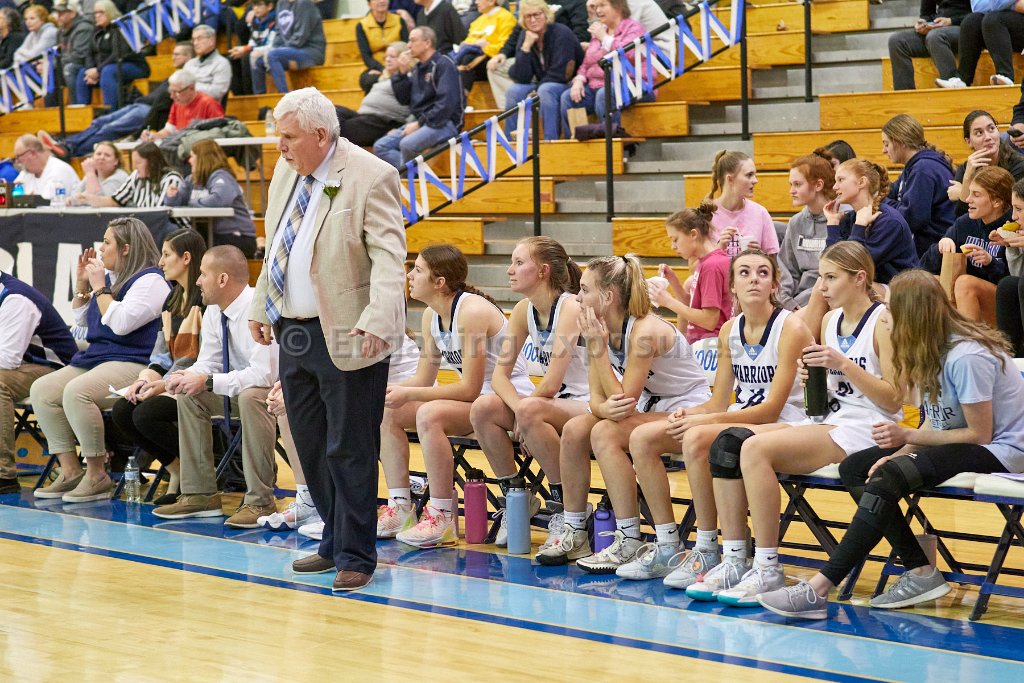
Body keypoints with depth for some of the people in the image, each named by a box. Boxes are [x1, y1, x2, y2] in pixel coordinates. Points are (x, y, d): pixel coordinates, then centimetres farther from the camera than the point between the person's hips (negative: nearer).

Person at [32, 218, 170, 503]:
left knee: (76, 392, -33)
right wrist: (82, 284, 14)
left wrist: (100, 287, -10)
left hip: (133, 364, -10)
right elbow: (81, 319, 28)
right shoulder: (109, 276, 20)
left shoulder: (150, 280, -8)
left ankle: (97, 476, -23)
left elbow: (120, 323, -21)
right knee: (41, 390, -5)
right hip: (95, 358, 10)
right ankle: (70, 471, -6)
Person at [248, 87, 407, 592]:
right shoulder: (286, 171, 10)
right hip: (293, 330, 8)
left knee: (349, 450, -2)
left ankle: (354, 557, 9)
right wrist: (261, 307, 18)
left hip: (346, 337, -8)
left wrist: (378, 320, -33)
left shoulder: (370, 178, -15)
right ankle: (334, 543, 29)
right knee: (310, 448, 16)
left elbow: (389, 256, -21)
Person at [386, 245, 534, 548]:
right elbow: (423, 379, 8)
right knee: (388, 412, -2)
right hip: (478, 399, 9)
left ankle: (442, 518, -24)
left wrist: (408, 394, -24)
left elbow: (470, 388, -25)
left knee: (430, 414, -32)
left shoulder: (472, 311, -22)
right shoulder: (431, 316, 4)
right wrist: (386, 389, -10)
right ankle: (401, 510, 1)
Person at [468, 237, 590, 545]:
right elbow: (500, 374, -1)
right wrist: (520, 408, -20)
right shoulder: (524, 310, 3)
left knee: (530, 410, -35)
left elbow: (551, 384, -25)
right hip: (556, 405, 7)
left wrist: (523, 410, -10)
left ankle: (565, 508, -20)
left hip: (592, 405, -7)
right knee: (483, 407, -15)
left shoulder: (571, 307, -20)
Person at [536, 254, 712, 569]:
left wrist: (598, 348, -28)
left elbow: (625, 402, -28)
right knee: (574, 430, -12)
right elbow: (597, 399, -4)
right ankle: (574, 533, 0)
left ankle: (629, 542, -23)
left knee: (605, 433, -28)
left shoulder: (644, 331, -26)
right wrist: (605, 408, -30)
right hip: (650, 409, 8)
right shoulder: (600, 330, -3)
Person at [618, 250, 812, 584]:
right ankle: (668, 547, -1)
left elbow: (771, 409, -18)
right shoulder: (729, 331, 9)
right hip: (740, 420, 8)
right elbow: (719, 403, 10)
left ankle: (708, 552, -21)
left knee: (697, 439, -33)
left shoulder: (791, 329, -13)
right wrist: (689, 415, -13)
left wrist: (703, 420, -24)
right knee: (643, 438, -6)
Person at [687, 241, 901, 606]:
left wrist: (843, 364, -20)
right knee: (727, 443, -12)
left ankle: (767, 569, -21)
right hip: (828, 422, 8)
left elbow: (893, 400, -12)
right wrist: (815, 374, -2)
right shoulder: (830, 321, 15)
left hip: (864, 431, -8)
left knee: (757, 448, -27)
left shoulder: (883, 322, -7)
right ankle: (735, 561, -11)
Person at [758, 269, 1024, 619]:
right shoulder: (939, 347, 4)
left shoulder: (967, 357, -23)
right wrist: (902, 452, -11)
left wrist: (908, 437, -16)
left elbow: (979, 434, -20)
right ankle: (920, 572, -7)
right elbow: (938, 420, 5)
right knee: (854, 468, -1)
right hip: (960, 441, 10)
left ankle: (819, 590, -30)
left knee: (888, 479, -30)